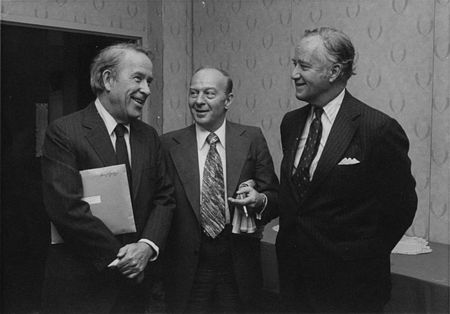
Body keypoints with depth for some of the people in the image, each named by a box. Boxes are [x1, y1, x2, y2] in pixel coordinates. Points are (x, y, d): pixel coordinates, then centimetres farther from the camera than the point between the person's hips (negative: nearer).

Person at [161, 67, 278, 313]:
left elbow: (274, 196, 3)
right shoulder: (170, 144, -1)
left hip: (238, 267, 1)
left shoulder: (252, 139, 0)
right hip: (187, 270, 0)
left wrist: (260, 200, -20)